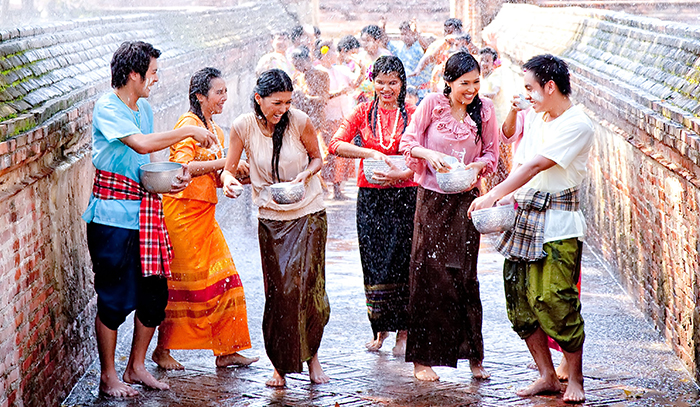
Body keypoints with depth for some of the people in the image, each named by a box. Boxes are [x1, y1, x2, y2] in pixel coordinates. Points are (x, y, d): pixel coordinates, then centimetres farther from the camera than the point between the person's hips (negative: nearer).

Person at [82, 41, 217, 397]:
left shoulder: (144, 108, 15)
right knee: (115, 297, -2)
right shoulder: (107, 107, -11)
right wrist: (188, 132, -18)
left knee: (155, 292, 7)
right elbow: (141, 144, -26)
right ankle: (108, 377, 10)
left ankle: (136, 367, 22)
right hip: (113, 213, -8)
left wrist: (174, 177, 4)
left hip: (145, 212, 8)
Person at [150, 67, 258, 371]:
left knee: (223, 280, 6)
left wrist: (237, 176, 5)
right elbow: (182, 167, -23)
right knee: (184, 283, -3)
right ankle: (163, 350, 9)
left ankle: (226, 351, 12)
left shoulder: (215, 131, 18)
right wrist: (224, 162, -19)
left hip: (205, 214, 9)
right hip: (183, 212, -9)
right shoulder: (189, 125, -10)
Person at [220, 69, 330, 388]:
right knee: (279, 291, -1)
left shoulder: (299, 121, -10)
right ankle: (281, 364, 13)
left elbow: (316, 158, 5)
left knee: (307, 286, -4)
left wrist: (305, 175, -16)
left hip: (309, 214, 0)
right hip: (271, 219, 0)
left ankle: (311, 355, 17)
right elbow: (229, 168, -3)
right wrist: (228, 181, -26)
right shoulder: (243, 127, -9)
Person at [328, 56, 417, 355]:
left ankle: (402, 330, 10)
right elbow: (336, 144, -5)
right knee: (373, 263, 4)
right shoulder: (364, 112, 6)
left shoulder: (412, 114, 0)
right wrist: (370, 153, -18)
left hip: (404, 195, -2)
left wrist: (402, 174, -25)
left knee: (401, 262, -2)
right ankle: (380, 327, 18)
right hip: (370, 196, 2)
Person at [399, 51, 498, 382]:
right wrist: (429, 154, -20)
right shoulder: (432, 103, -4)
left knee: (464, 275, 1)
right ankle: (422, 358, 7)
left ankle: (473, 357, 11)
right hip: (432, 199, -1)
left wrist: (478, 165, -13)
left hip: (466, 199, 1)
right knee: (428, 271, -1)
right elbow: (407, 142, -1)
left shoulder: (485, 109, 2)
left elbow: (491, 154, 9)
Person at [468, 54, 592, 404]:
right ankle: (547, 376, 15)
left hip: (558, 227, -8)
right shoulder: (533, 117, 14)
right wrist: (507, 198, 1)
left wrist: (491, 196, -21)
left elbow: (535, 167, -19)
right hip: (524, 218, 8)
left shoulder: (577, 125, -12)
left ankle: (574, 379, 7)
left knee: (555, 300, -10)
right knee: (519, 300, 4)